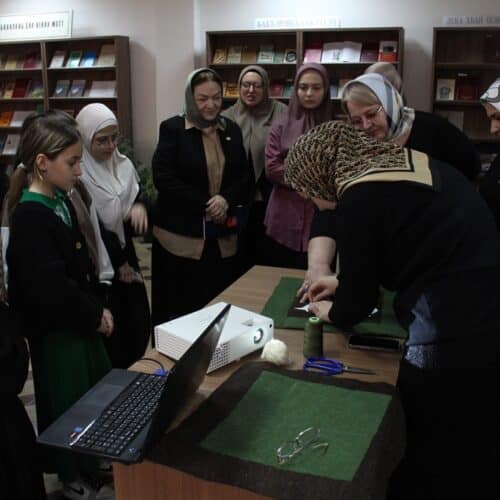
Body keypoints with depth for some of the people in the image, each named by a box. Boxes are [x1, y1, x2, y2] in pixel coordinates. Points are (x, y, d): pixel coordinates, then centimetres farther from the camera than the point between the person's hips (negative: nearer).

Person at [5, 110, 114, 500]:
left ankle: (90, 462, 44)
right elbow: (50, 289, -28)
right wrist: (95, 315, -16)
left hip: (77, 321, 9)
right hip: (56, 330, -9)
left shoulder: (59, 200, 3)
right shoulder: (30, 217, -25)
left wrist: (96, 308, 3)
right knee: (71, 404, 8)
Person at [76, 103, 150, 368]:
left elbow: (138, 196, 12)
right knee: (112, 332, 0)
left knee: (140, 325, 8)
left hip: (125, 254, 6)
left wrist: (140, 205, -14)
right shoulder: (77, 174, -16)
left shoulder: (123, 164, 3)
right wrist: (119, 264, -9)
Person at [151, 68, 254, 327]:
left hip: (222, 236, 4)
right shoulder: (172, 128, -4)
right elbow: (163, 178, -13)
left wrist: (226, 200, -11)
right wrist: (205, 205, -15)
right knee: (180, 307, 2)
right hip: (181, 235, -4)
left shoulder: (231, 129, 11)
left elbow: (246, 176, 10)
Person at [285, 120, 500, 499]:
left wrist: (334, 312, 18)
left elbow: (359, 299, -6)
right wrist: (343, 281, 31)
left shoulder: (359, 197, -14)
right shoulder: (412, 162, 11)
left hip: (456, 341, -8)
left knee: (426, 468, 14)